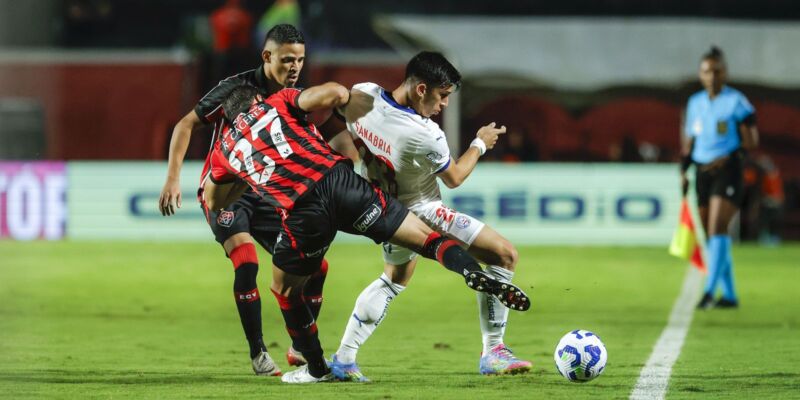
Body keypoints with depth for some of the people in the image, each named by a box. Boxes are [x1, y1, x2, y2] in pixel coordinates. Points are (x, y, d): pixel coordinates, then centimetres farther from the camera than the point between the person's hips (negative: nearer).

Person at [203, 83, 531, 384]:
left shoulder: (224, 148, 25)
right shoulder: (278, 102, 20)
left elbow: (214, 202, 39)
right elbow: (333, 94, 2)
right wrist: (342, 95, 25)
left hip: (303, 212, 1)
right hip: (338, 181, 0)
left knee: (285, 290, 27)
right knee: (426, 238, 1)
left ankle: (316, 368, 30)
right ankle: (473, 273, -28)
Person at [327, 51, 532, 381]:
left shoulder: (360, 94, -17)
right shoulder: (426, 137, -32)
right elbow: (454, 178, -12)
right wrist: (480, 144, 4)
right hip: (421, 215, -7)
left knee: (394, 279, 33)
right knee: (505, 255, 0)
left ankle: (344, 358, 24)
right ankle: (492, 354, 0)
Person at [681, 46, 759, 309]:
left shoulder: (736, 102, -4)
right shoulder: (695, 103, 13)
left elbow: (751, 140, -6)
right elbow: (689, 140, 20)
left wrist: (729, 158, -18)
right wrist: (684, 171, 12)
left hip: (727, 171, -6)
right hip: (703, 173, 6)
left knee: (717, 229, -18)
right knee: (712, 235, 7)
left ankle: (710, 291, -24)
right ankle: (729, 295, 16)